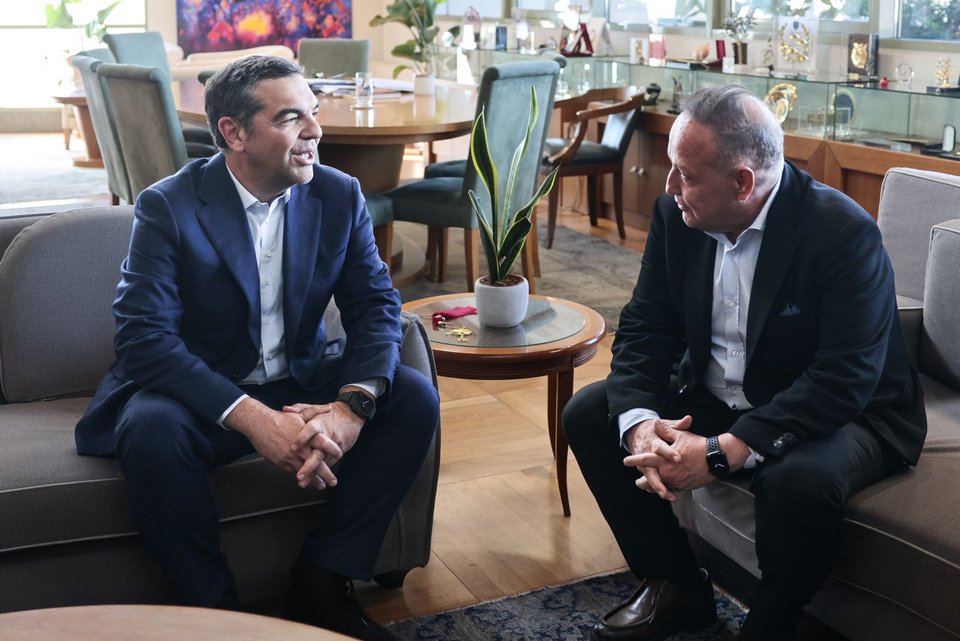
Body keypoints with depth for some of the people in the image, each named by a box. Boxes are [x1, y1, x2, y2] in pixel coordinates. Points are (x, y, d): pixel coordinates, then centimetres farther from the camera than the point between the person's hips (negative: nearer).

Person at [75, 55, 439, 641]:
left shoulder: (340, 196, -3)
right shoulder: (168, 207, -14)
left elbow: (376, 305, -6)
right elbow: (144, 337, -22)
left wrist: (352, 404, -27)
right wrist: (253, 418, -34)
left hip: (304, 383, 4)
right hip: (203, 393, -3)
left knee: (415, 397, -19)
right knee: (152, 433, -35)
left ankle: (323, 583, -9)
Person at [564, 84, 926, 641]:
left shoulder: (843, 233, -25)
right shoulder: (676, 215, -6)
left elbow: (845, 380, -29)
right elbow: (644, 327, -4)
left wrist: (723, 453, -35)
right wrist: (639, 422, -24)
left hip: (841, 414, -6)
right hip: (715, 401, 7)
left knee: (800, 480, -37)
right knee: (588, 414, -4)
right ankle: (678, 588, 9)